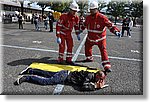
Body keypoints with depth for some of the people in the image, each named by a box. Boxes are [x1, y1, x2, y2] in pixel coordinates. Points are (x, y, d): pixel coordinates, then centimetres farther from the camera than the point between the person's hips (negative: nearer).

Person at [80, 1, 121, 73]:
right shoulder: (88, 17, 0)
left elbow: (109, 25, -23)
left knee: (103, 50, -11)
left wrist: (116, 31, -35)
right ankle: (89, 58, 46)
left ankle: (107, 66, -8)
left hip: (100, 38, -6)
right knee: (87, 47, 20)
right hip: (90, 38, 6)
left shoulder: (102, 17, -19)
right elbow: (85, 25, 21)